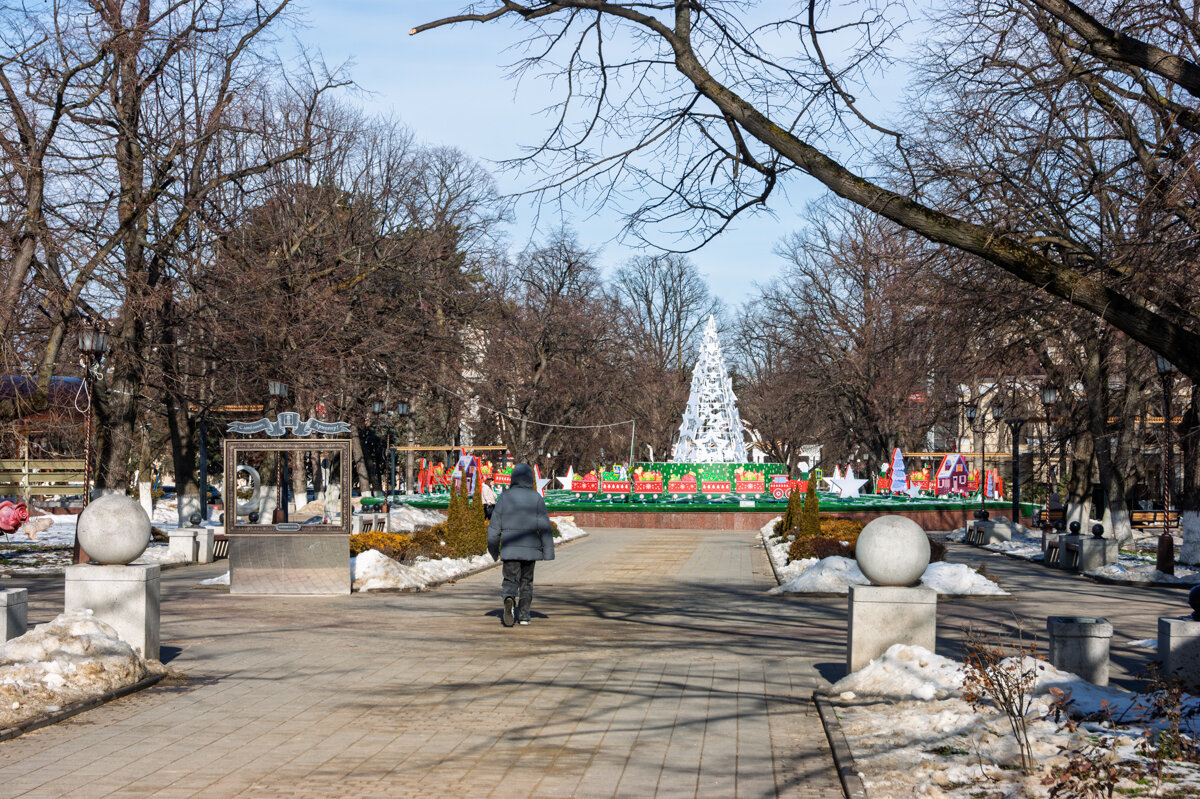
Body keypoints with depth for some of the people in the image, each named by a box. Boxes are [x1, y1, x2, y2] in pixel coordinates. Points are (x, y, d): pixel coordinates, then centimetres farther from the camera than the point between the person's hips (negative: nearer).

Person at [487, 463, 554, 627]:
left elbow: (494, 526, 2)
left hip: (509, 548, 0)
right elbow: (545, 527, -5)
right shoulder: (536, 498, -2)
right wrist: (548, 552, -1)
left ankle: (509, 599, -28)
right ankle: (524, 615, 14)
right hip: (530, 547, 0)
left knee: (510, 580, 3)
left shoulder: (505, 497, 0)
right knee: (526, 581, 13)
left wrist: (493, 549, 14)